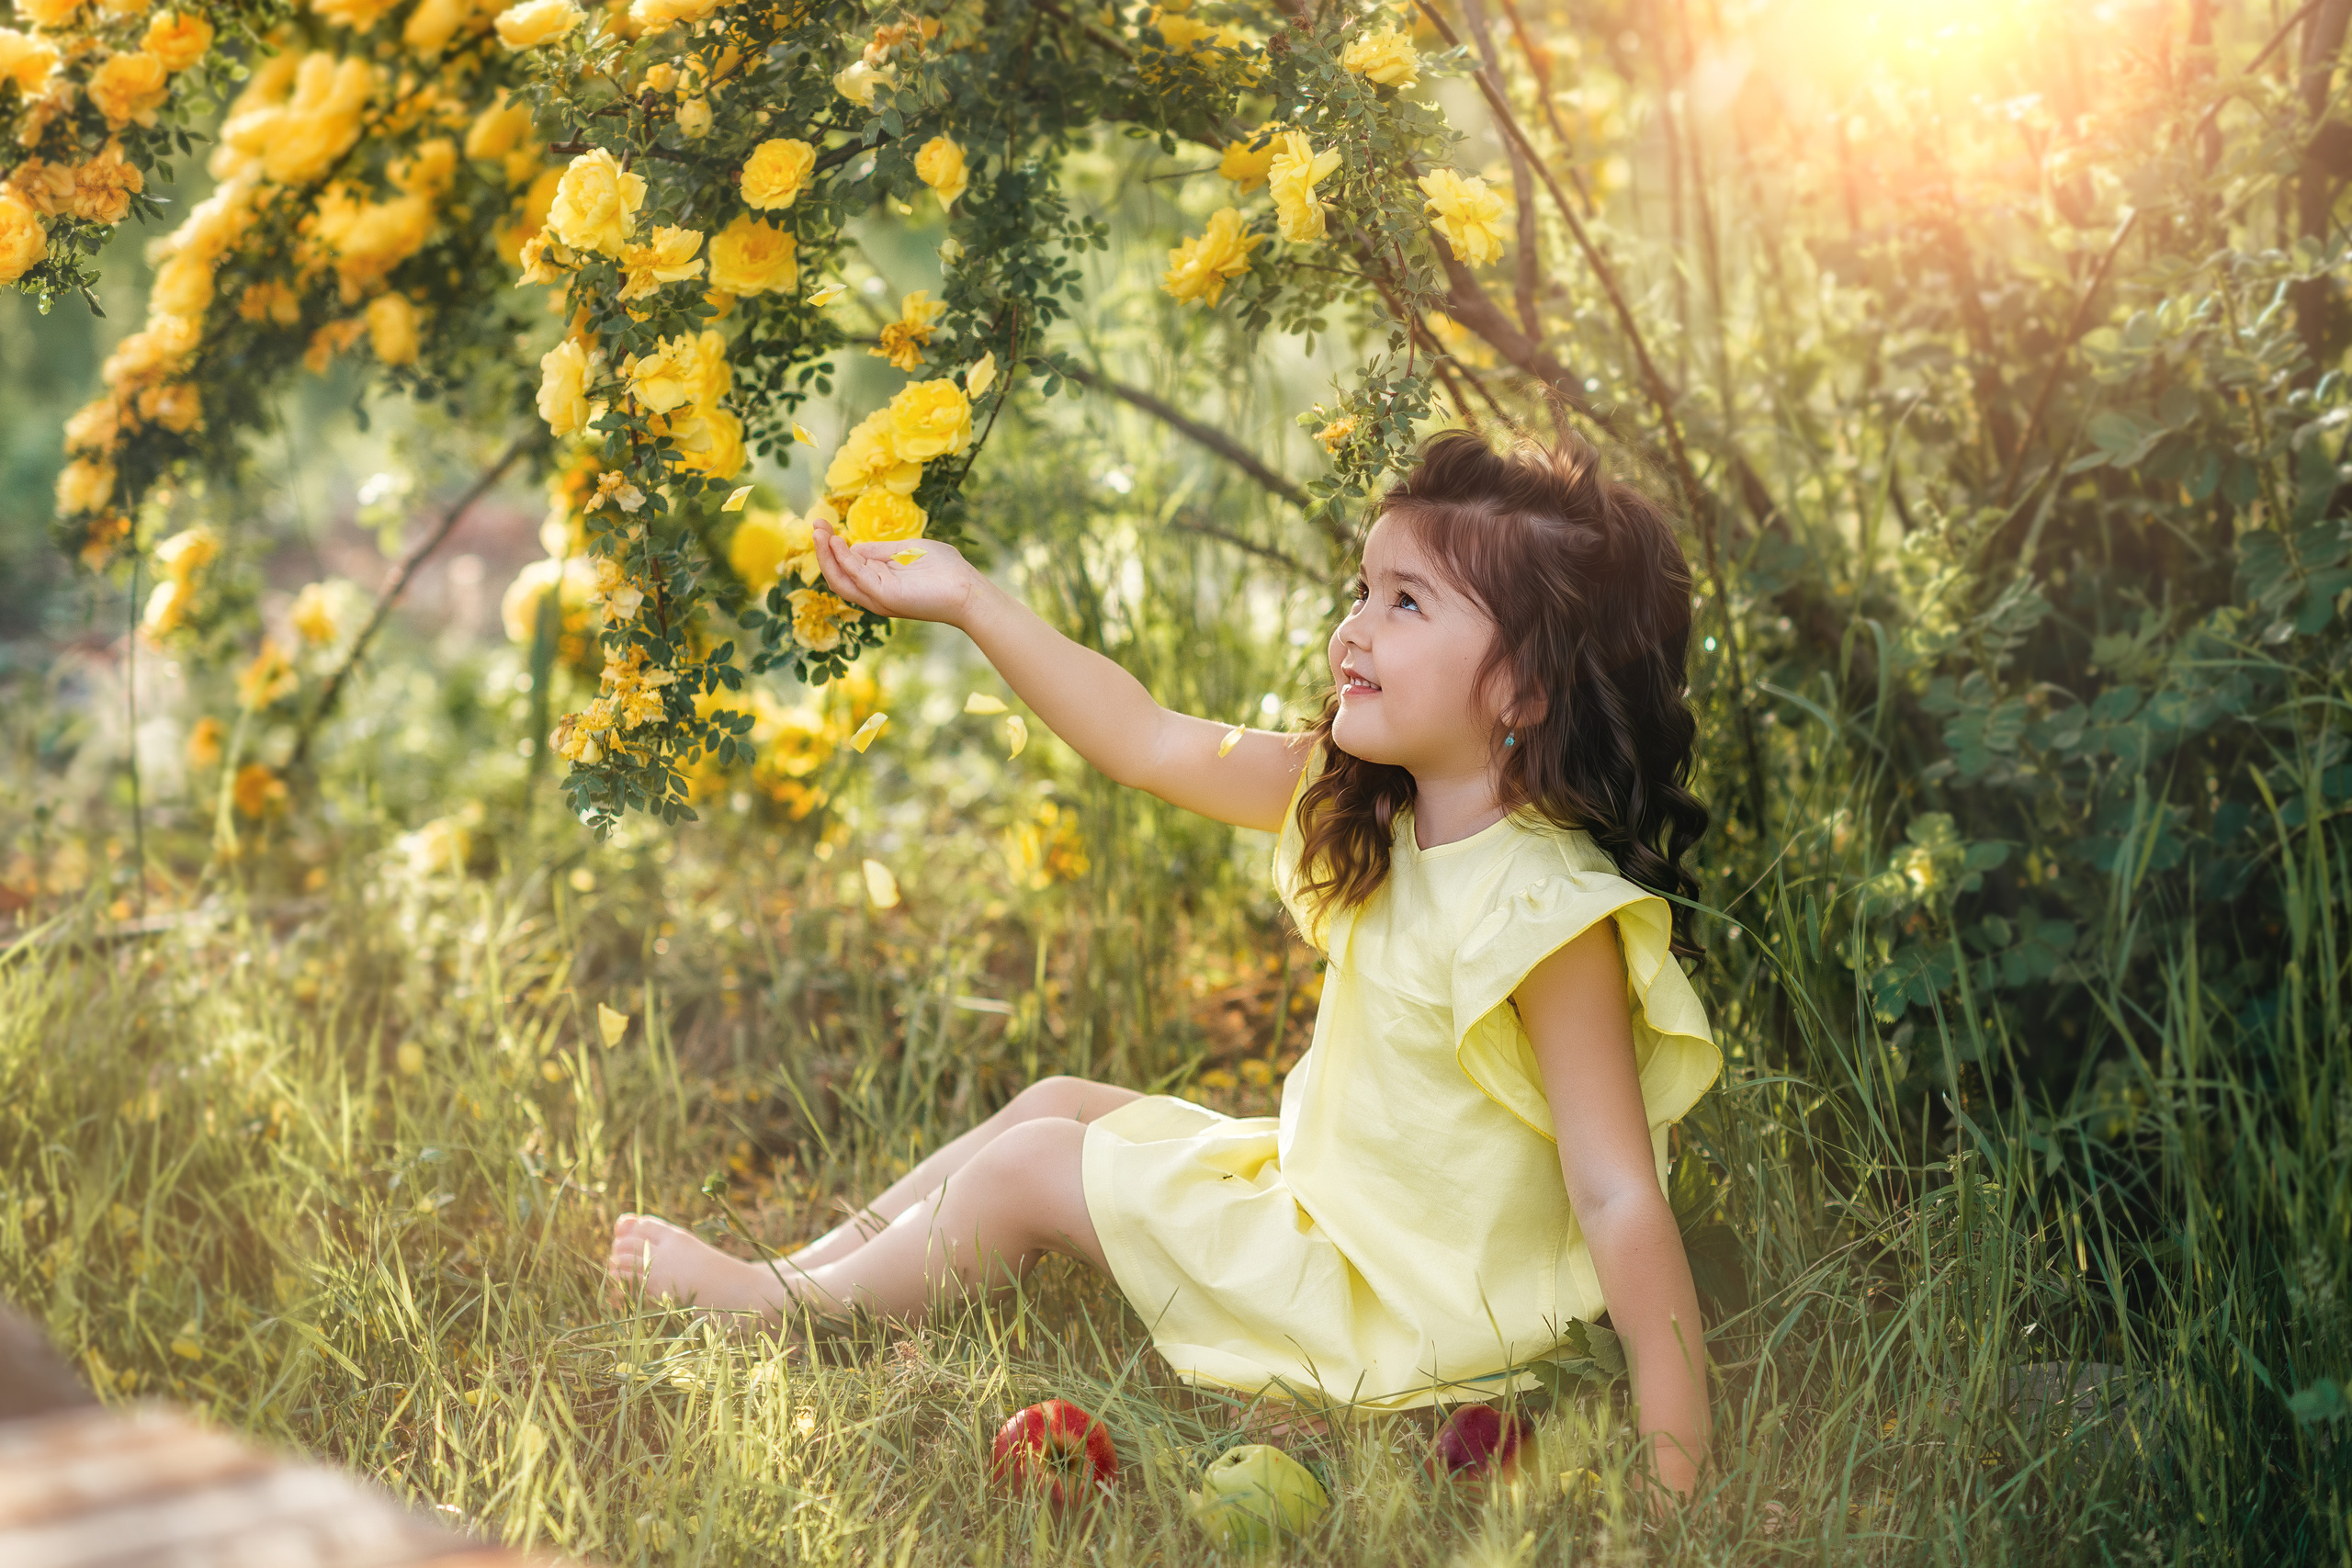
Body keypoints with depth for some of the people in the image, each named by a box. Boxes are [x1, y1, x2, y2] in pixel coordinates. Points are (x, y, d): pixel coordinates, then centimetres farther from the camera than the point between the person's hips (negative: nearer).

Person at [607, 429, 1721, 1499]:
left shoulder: (1548, 913, -29)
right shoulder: (1363, 803, -3)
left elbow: (1620, 1197, -29)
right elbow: (1150, 744, 3)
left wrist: (1675, 1462, -30)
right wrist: (968, 602, 1)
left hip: (1407, 1306, -8)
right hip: (1324, 1181, 8)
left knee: (1030, 1169, -2)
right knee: (1057, 1104, 15)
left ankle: (792, 1309, 21)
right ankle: (814, 1264, 28)